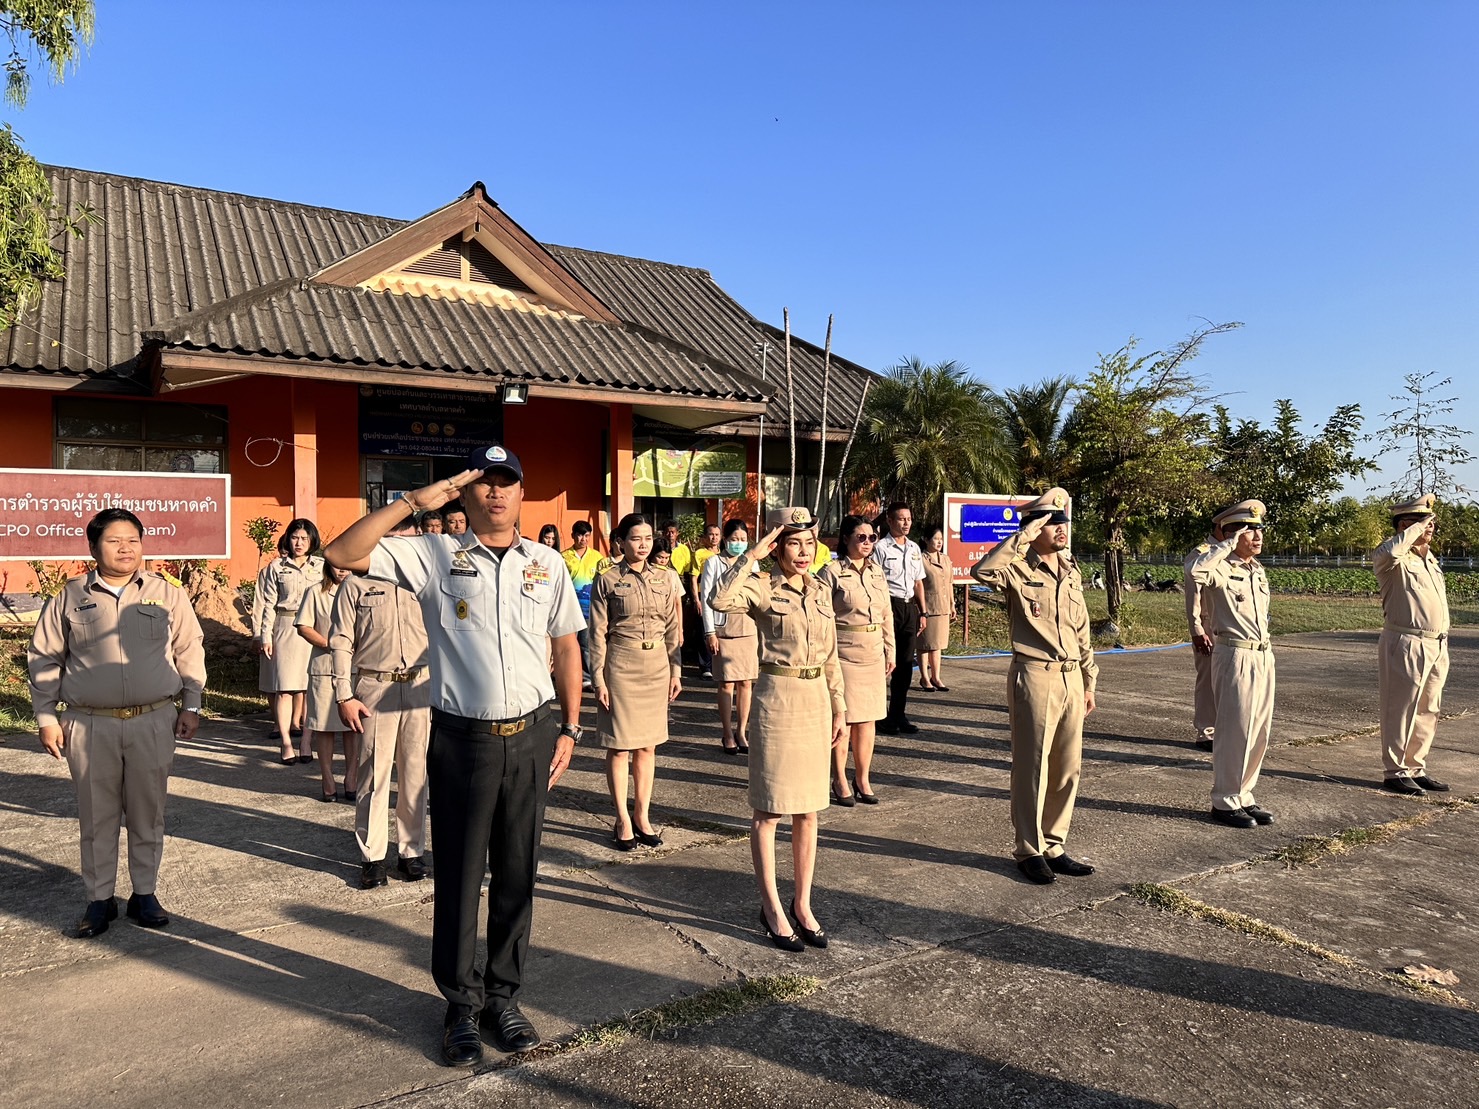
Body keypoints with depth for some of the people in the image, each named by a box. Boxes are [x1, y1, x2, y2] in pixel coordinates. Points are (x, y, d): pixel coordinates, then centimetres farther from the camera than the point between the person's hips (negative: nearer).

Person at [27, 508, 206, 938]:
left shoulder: (167, 595, 3)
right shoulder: (70, 598, 3)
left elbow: (189, 651, 8)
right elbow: (43, 659, 9)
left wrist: (191, 707, 5)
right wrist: (46, 717, 4)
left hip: (153, 723, 0)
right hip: (90, 726, 0)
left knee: (148, 813, 9)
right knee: (97, 816, 8)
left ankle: (144, 894, 22)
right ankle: (99, 899, 22)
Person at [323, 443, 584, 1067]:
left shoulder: (547, 564, 6)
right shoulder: (433, 554, -1)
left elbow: (566, 647, 12)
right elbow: (343, 554, -11)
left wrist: (569, 729, 8)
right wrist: (414, 502, -16)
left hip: (530, 737, 2)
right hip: (462, 739, -2)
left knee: (517, 874, 13)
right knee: (458, 875, 9)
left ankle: (504, 996, 31)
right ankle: (462, 1004, 29)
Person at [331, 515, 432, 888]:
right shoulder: (356, 585, 1)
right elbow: (341, 643, -1)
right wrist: (344, 696, -6)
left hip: (419, 686, 3)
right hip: (375, 689, -3)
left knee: (415, 774, 7)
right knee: (374, 774, 1)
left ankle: (411, 851, 20)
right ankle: (372, 857, 14)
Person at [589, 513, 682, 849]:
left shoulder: (665, 579, 6)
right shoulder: (607, 581, -4)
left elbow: (672, 629, 10)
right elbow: (598, 633, -4)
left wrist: (676, 671, 7)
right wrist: (598, 678, -9)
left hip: (657, 666, 4)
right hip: (621, 666, -4)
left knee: (648, 745, 10)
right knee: (619, 746, 2)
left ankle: (642, 815, 21)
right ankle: (623, 820, 13)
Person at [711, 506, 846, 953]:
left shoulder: (821, 592, 10)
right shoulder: (763, 588, -8)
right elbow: (721, 598, -31)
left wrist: (839, 709, 15)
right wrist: (752, 556, -24)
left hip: (816, 702, 6)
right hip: (777, 701, -6)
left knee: (807, 810, 13)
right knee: (768, 810, 4)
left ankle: (802, 904, 25)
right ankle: (772, 908, 17)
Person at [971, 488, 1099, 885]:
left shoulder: (1071, 572, 14)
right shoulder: (1020, 569, -7)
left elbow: (1082, 631, 19)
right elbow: (984, 571, -31)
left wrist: (1089, 681, 18)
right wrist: (1024, 535, -23)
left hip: (1071, 677, 7)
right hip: (1034, 677, -7)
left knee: (1067, 767, 12)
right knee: (1032, 766, 2)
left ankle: (1054, 845, 25)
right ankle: (1029, 851, 14)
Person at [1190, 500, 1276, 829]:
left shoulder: (1258, 570, 15)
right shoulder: (1221, 568, -12)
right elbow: (1197, 570, -36)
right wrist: (1228, 544, -24)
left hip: (1264, 656, 8)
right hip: (1235, 656, -8)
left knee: (1259, 731, 12)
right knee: (1235, 731, -4)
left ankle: (1243, 795, 23)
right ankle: (1224, 801, 6)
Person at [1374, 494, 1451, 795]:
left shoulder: (1430, 559, 18)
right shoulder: (1395, 559, -9)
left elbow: (1438, 603, 24)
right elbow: (1389, 552, -36)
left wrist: (1442, 646, 21)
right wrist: (1418, 526, -21)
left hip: (1437, 646, 9)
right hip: (1405, 645, -8)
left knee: (1427, 713, 13)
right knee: (1400, 711, -2)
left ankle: (1417, 769, 24)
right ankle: (1395, 772, 6)